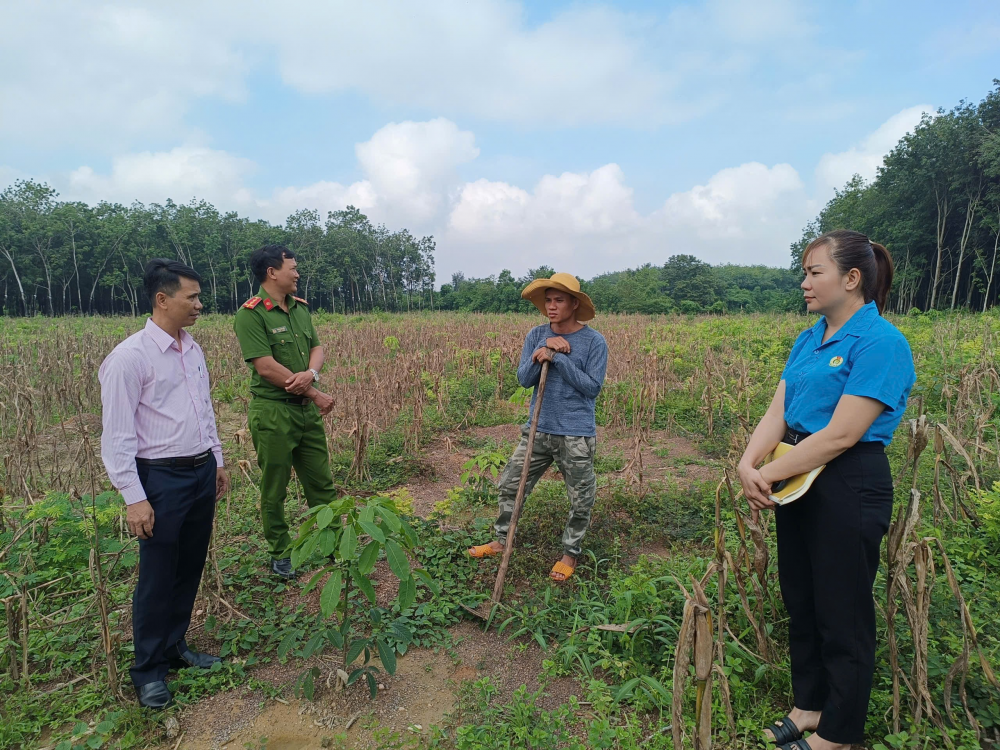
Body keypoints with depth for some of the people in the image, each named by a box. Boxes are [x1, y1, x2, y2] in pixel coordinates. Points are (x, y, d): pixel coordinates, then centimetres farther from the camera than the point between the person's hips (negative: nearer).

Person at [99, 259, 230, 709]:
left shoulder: (192, 350, 7)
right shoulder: (129, 358, -15)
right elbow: (117, 436, -15)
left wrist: (217, 460, 17)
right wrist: (134, 498, -17)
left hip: (202, 471, 7)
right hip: (161, 478, -6)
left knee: (190, 569, 17)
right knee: (158, 578, 7)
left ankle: (175, 647, 36)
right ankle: (148, 670, 26)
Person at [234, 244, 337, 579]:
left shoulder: (300, 307, 9)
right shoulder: (251, 314, -13)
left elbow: (316, 347, 9)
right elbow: (266, 367, -19)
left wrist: (311, 373, -15)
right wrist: (315, 394, -14)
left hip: (307, 410, 7)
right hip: (272, 412, -6)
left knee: (322, 482, 14)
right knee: (274, 488, 9)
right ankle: (280, 554, 26)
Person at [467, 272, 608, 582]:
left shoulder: (594, 341, -9)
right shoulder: (536, 335, 2)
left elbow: (592, 387, -14)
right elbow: (523, 379, -2)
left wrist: (558, 358, -20)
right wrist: (540, 355, -21)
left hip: (577, 435, -3)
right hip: (538, 429, 4)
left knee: (581, 501, 8)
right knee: (510, 485, 12)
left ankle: (570, 553, 31)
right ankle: (502, 541, 33)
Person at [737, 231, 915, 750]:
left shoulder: (881, 343, -17)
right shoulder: (806, 341, 9)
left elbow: (841, 435, -22)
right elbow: (777, 413, 0)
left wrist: (769, 473, -18)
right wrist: (749, 463, -16)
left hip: (849, 489, -8)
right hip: (799, 479, 8)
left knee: (841, 614, 9)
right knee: (801, 602, 20)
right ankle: (810, 705, 41)